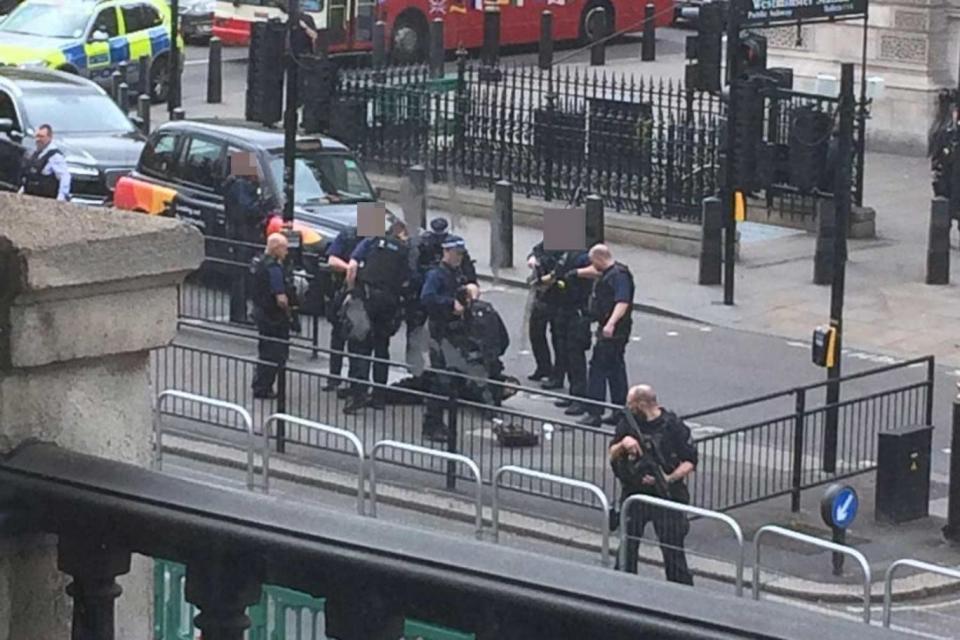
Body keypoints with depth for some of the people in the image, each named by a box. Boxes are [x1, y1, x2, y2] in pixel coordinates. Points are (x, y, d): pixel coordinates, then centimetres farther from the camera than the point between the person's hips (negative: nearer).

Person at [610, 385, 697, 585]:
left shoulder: (673, 426, -9)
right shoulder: (628, 423, 2)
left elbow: (690, 461, -6)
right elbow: (612, 456, 5)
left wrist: (670, 478, -21)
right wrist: (623, 444, -16)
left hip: (666, 496, -4)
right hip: (633, 494, 4)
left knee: (673, 550, -3)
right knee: (626, 547, 10)